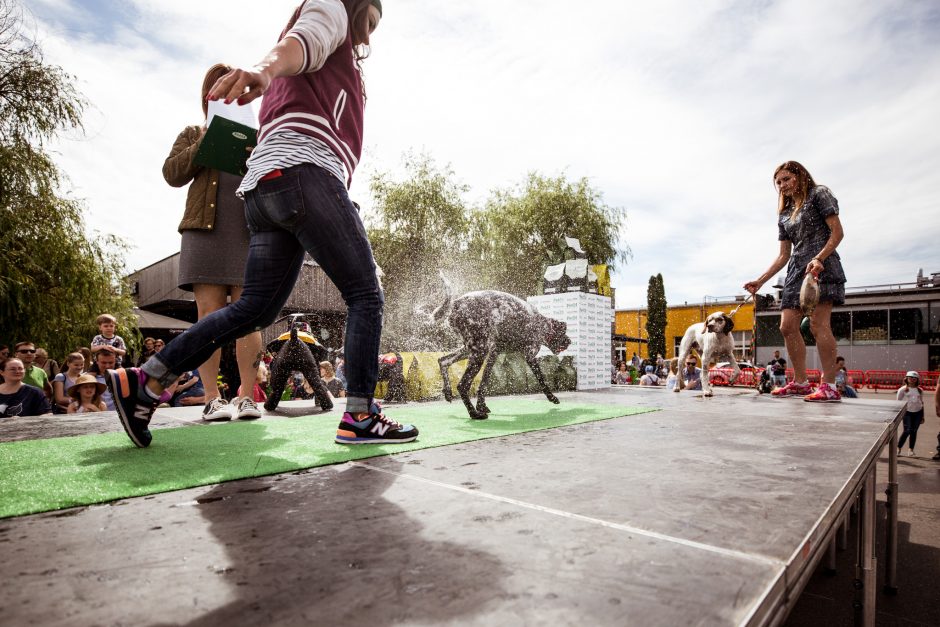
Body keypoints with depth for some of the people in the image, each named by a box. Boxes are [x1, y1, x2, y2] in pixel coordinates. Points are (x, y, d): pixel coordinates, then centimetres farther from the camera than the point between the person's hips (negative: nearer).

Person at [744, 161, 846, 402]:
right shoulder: (784, 215, 23)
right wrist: (760, 281, 12)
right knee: (787, 326, -1)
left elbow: (837, 232, -5)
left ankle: (829, 386, -16)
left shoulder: (818, 194, 6)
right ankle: (800, 382, 7)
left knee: (818, 322, -17)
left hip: (821, 267, -7)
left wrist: (818, 259, -20)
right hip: (796, 271, 7)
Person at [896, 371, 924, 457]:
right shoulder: (903, 389, -3)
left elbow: (922, 403, 15)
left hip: (918, 412, 4)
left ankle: (911, 449, 14)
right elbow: (898, 402, 0)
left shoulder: (920, 390, 9)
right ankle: (898, 448, 0)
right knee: (907, 430, -12)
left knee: (914, 431, 4)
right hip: (907, 412, -4)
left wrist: (922, 416, 15)